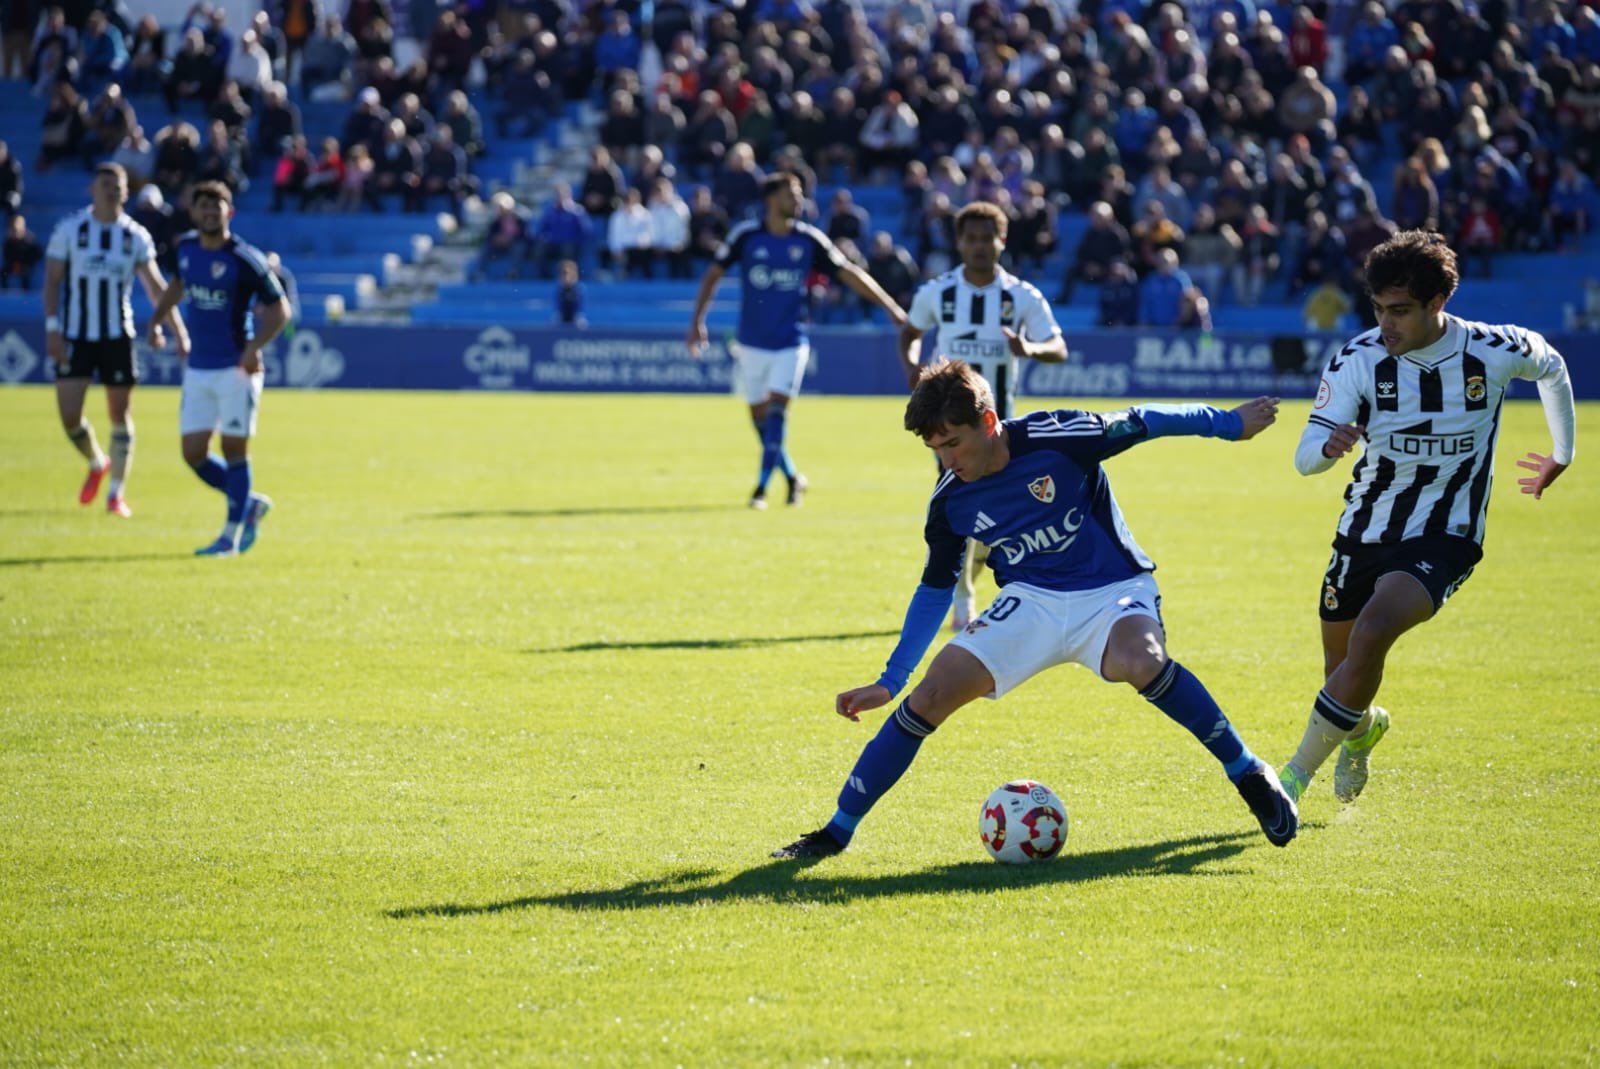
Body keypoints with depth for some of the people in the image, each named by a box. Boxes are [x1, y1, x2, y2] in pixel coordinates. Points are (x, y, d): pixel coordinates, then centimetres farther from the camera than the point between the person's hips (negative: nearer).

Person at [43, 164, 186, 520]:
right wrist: (52, 328, -11)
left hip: (117, 336, 1)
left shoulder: (136, 236, 2)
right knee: (69, 415, -8)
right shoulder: (69, 229, -2)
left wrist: (178, 330, -5)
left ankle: (116, 493, 14)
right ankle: (96, 464, 22)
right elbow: (52, 281, -1)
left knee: (120, 414, 2)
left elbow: (156, 287, 2)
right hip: (75, 336, -1)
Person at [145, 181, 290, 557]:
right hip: (198, 368, 6)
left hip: (236, 368, -6)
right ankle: (249, 503, 25)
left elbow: (279, 308, -10)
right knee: (194, 454, 3)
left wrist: (255, 346, -23)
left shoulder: (245, 259, -13)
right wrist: (156, 319, 18)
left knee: (234, 449, -2)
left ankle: (232, 535, 9)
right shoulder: (186, 247, 5)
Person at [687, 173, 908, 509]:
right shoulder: (746, 235, -6)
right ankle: (792, 477, 26)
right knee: (758, 413, 7)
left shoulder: (809, 239, -3)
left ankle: (762, 487, -11)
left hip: (791, 342, -1)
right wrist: (697, 320, -3)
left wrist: (890, 307, -1)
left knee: (777, 408, -15)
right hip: (753, 341, 1)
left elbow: (850, 274, 2)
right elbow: (713, 274, 3)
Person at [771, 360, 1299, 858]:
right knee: (931, 694, -12)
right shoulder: (950, 503, -4)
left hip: (1112, 591, -4)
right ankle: (836, 832, -1)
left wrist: (1231, 422, 4)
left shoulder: (1057, 438, -19)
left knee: (1139, 662, -38)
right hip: (1032, 602, 4)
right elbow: (935, 590, 8)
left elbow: (1142, 422, -5)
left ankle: (1249, 774, -18)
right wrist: (888, 682, 8)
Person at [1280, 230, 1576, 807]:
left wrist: (1562, 455, 22)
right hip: (1365, 534, 3)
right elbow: (1305, 458, -18)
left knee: (1373, 632, -28)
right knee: (1342, 670, 13)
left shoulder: (1496, 352, -13)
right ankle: (1363, 727, 52)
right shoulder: (1356, 360, -13)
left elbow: (1552, 366, 12)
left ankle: (1299, 771, -15)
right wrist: (1330, 445, -42)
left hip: (1444, 538, -3)